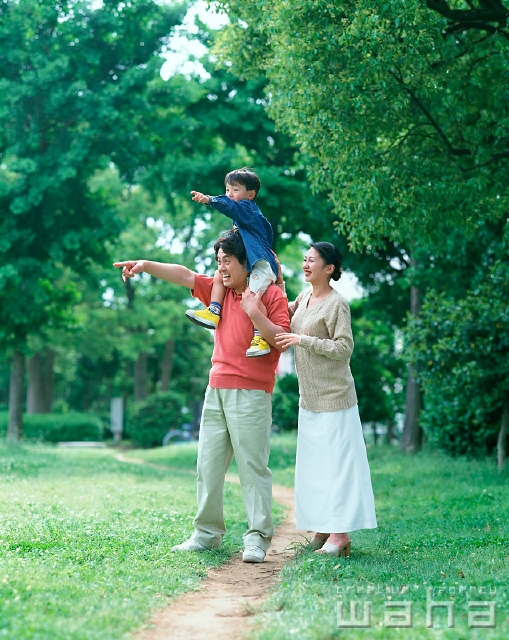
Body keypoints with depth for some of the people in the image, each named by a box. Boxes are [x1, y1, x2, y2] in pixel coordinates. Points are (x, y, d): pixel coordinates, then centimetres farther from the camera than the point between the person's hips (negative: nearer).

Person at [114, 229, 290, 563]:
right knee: (209, 466, 8)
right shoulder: (219, 290, 15)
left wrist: (255, 313, -19)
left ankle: (258, 538, -3)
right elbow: (185, 275, 8)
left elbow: (282, 340, -11)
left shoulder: (271, 294, -3)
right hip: (216, 390, 7)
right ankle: (207, 533, 16)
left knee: (253, 466, -6)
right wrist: (147, 265, -3)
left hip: (250, 393, -7)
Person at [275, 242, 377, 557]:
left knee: (335, 461, -6)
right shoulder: (305, 296, 11)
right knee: (313, 463, 11)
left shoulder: (336, 303, -13)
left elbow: (344, 348, -18)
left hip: (333, 397, -9)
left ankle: (340, 534, -3)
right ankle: (322, 530, 18)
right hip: (310, 398, 9)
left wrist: (302, 340, -20)